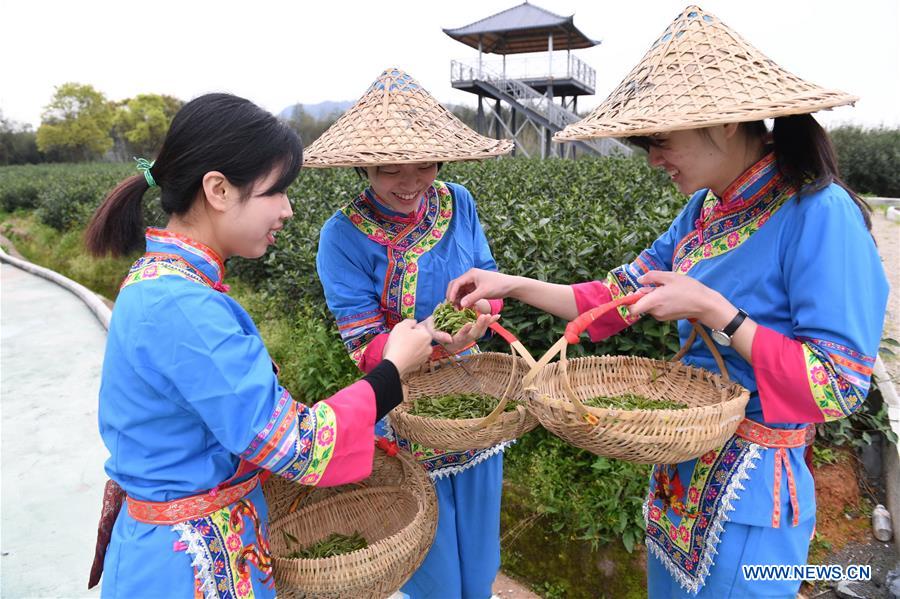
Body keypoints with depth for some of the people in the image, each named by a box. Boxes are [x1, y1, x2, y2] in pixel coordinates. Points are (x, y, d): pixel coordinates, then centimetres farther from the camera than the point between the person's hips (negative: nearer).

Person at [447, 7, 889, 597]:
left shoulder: (819, 214, -22)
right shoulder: (707, 208, 1)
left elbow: (841, 385, -21)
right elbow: (618, 297, 3)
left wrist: (711, 310, -26)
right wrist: (512, 284, -5)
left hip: (752, 484, -7)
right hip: (684, 462, 7)